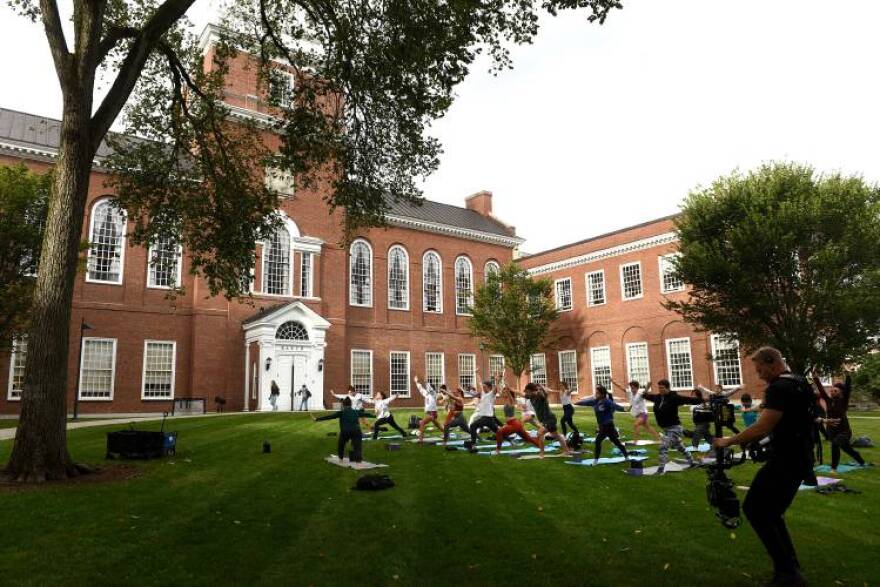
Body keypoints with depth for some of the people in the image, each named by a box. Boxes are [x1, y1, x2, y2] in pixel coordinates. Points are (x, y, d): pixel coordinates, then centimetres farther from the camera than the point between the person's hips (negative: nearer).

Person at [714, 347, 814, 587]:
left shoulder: (779, 388, -19)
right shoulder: (801, 384, 14)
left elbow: (762, 428, -25)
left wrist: (729, 441, -13)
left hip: (785, 462, -10)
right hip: (800, 460, 10)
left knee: (754, 509, -5)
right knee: (771, 513, 17)